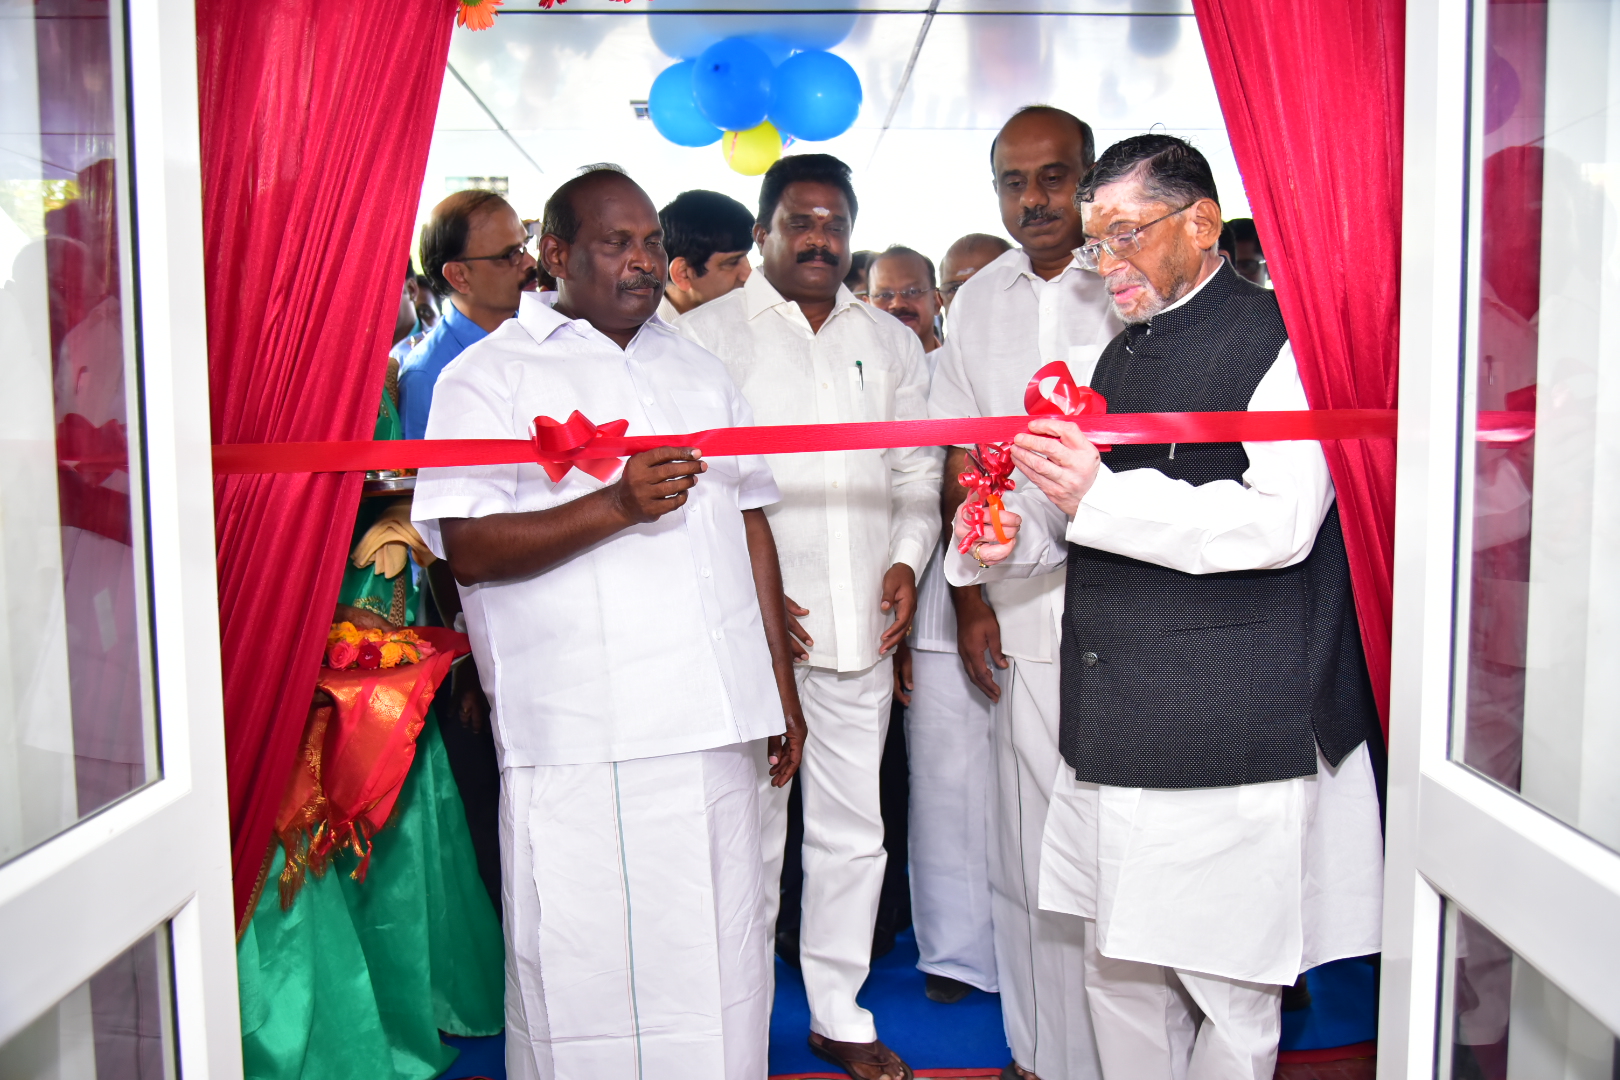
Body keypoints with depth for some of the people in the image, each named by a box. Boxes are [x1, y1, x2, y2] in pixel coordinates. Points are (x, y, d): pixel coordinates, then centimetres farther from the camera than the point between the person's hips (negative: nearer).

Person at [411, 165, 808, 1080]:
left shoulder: (698, 369, 19)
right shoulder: (490, 376, 1)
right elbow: (470, 549, -10)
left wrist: (782, 685, 16)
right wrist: (618, 504, -21)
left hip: (715, 724, 5)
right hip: (579, 738, -5)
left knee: (722, 955, 13)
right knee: (586, 969, 2)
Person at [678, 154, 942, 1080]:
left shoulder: (892, 341, 16)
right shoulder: (709, 333, 3)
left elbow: (918, 468, 17)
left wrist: (907, 559, 0)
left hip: (861, 623, 4)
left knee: (853, 830, 11)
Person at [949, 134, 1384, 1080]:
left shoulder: (1278, 336, -7)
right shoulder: (1122, 354, 18)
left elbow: (1283, 519, -19)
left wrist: (1100, 494, -24)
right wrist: (1007, 539, 3)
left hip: (1228, 737, -7)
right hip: (1111, 733, 8)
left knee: (1227, 987, 6)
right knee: (1119, 974, 16)